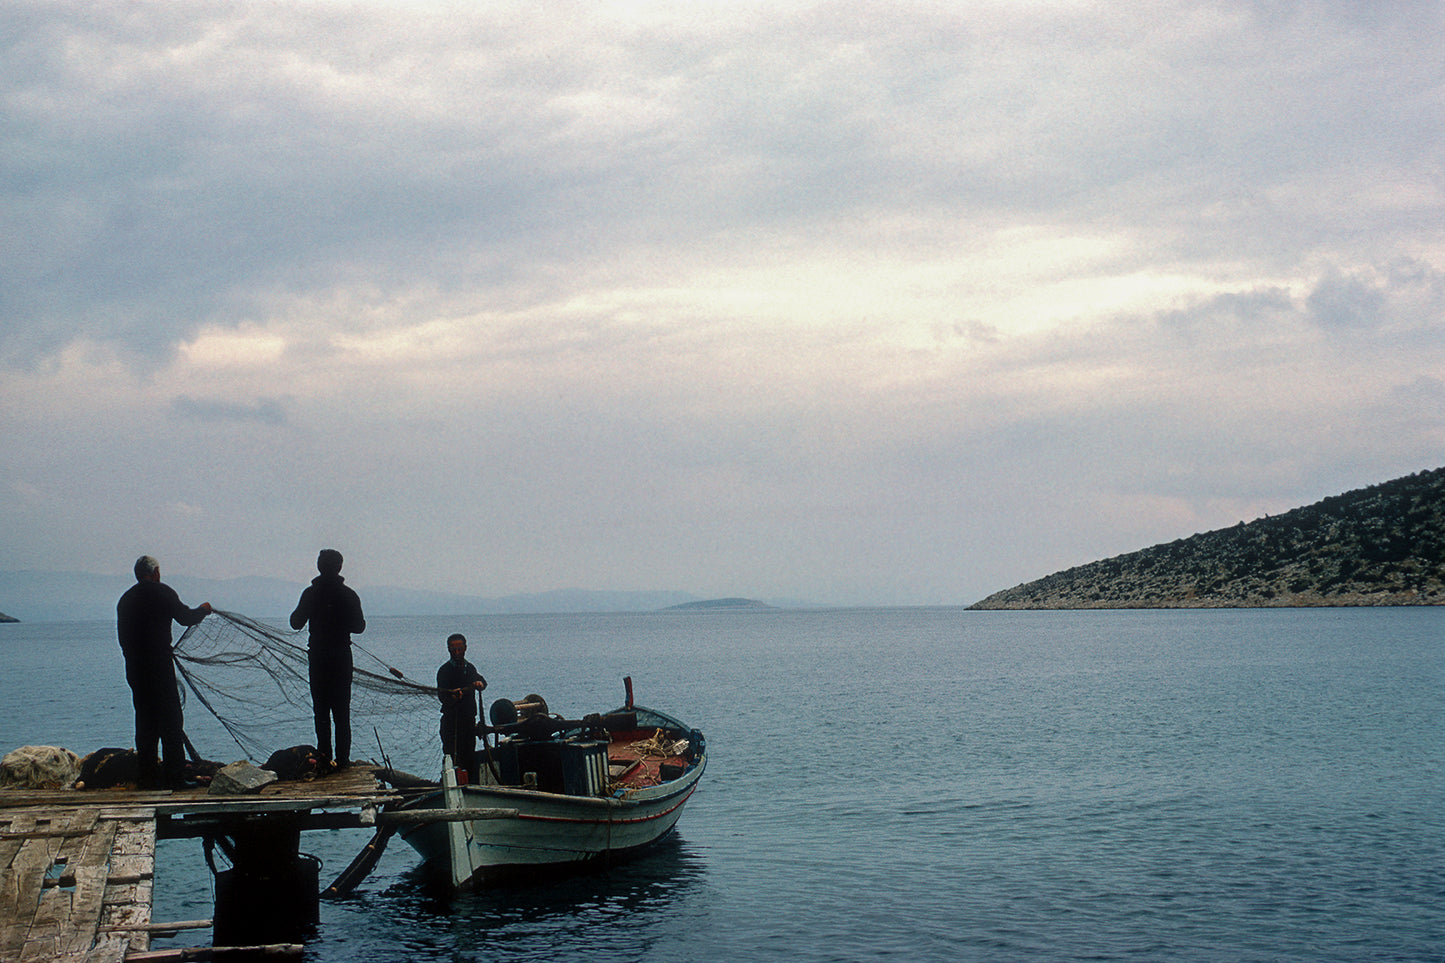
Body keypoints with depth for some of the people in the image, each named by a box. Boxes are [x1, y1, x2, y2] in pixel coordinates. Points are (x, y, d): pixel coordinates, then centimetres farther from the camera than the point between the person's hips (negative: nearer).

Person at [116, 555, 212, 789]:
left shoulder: (125, 599, 14)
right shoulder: (161, 592, -4)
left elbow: (123, 638, 15)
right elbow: (185, 617, -1)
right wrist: (203, 610, 19)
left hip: (134, 670, 6)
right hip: (159, 666, -6)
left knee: (145, 724, 11)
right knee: (171, 721, -3)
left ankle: (145, 777, 10)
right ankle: (174, 777, -6)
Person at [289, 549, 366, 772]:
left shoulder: (310, 593, -5)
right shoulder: (349, 595, -3)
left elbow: (296, 623, -1)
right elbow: (359, 627, 1)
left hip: (317, 657, -1)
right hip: (342, 657, 1)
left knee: (321, 709, 5)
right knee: (342, 710, 6)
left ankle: (324, 757, -1)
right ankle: (342, 758, 3)